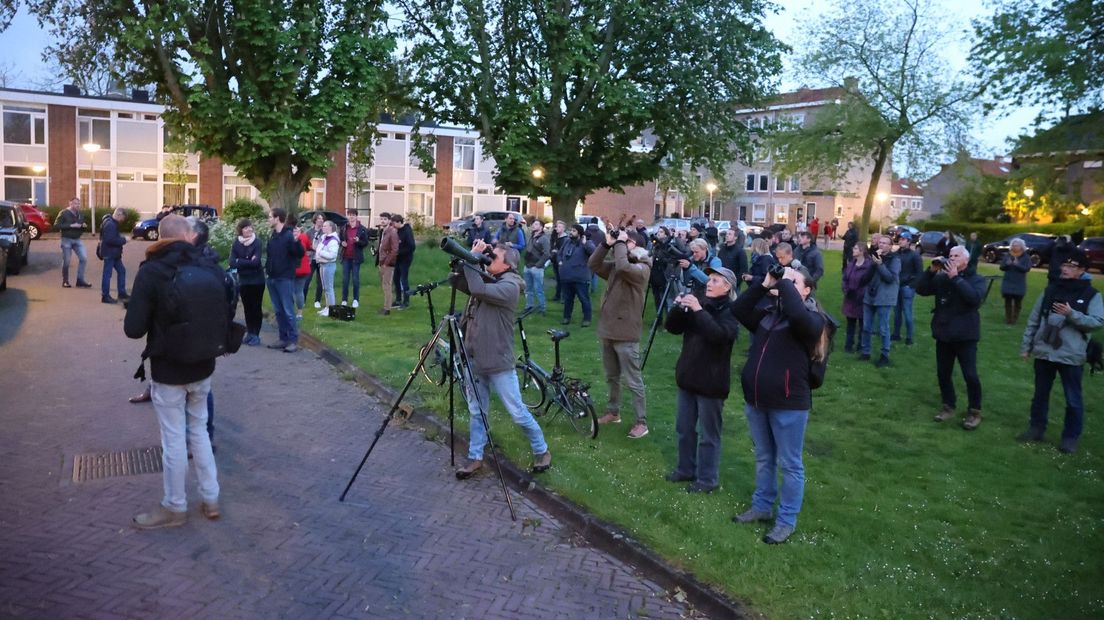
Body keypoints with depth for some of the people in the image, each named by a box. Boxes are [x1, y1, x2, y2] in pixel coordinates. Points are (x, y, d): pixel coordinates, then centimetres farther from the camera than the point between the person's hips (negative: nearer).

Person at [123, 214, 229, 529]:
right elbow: (227, 317, 3)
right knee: (199, 431, 19)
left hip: (167, 371, -4)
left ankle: (175, 507, 23)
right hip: (203, 368, 4)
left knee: (173, 439, 8)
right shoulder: (211, 268, -5)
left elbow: (133, 328, -15)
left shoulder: (151, 272, -16)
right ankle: (210, 499, 26)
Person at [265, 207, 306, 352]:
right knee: (278, 311, 11)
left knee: (288, 311, -5)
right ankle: (284, 338, 19)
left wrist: (296, 241, -36)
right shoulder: (273, 236, 12)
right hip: (272, 278, 8)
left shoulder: (289, 235, -12)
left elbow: (300, 254, -21)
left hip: (285, 279, -8)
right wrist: (267, 268, 10)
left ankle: (293, 340, 0)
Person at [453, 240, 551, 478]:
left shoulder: (509, 286, -16)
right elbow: (458, 282, 3)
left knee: (517, 412, 3)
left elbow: (477, 289, -30)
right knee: (477, 412, 13)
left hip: (498, 362, -7)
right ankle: (475, 458, 23)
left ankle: (542, 451, 21)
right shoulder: (485, 279, 9)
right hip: (474, 359, 7)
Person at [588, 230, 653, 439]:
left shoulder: (642, 268, -13)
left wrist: (620, 243, -20)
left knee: (633, 380, -1)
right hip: (608, 330, 8)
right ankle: (613, 412, 35)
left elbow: (623, 267, -33)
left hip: (625, 334, -8)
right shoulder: (615, 266, 10)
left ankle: (642, 422, 8)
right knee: (611, 377, 20)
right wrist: (607, 244, -6)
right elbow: (593, 265, 3)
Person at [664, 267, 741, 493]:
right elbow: (673, 328, 3)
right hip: (688, 377, 7)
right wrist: (679, 308, -14)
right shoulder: (699, 303, 7)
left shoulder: (731, 311, -9)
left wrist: (698, 310, -30)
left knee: (709, 434, 4)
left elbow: (720, 335, -28)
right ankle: (686, 469, 32)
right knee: (684, 428, 17)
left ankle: (708, 479, 15)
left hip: (711, 382, -7)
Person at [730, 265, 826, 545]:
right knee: (764, 458, 21)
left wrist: (784, 283, -18)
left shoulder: (812, 317, -9)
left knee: (789, 464, 6)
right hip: (756, 399, 6)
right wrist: (765, 285, -5)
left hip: (789, 404, -6)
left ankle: (787, 521, 18)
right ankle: (761, 507, 36)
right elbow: (739, 310, 1)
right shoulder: (768, 312, 9)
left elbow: (797, 314, -31)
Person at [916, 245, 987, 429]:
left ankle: (975, 411, 13)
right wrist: (931, 270, -11)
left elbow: (975, 298, -23)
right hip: (943, 333, 4)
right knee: (943, 373, 11)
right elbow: (920, 289, -1)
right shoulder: (942, 278, 6)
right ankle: (948, 407, 27)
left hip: (965, 335, -4)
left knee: (970, 375, -3)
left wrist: (956, 277, -22)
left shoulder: (977, 279, -3)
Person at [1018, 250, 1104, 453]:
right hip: (1044, 352, 4)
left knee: (1073, 399, 5)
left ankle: (1071, 437, 17)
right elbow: (1034, 319, 8)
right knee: (1040, 394, 15)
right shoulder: (1051, 290, 6)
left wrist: (1071, 314, -24)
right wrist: (1026, 346, 7)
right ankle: (1036, 428, 28)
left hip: (1071, 356, -3)